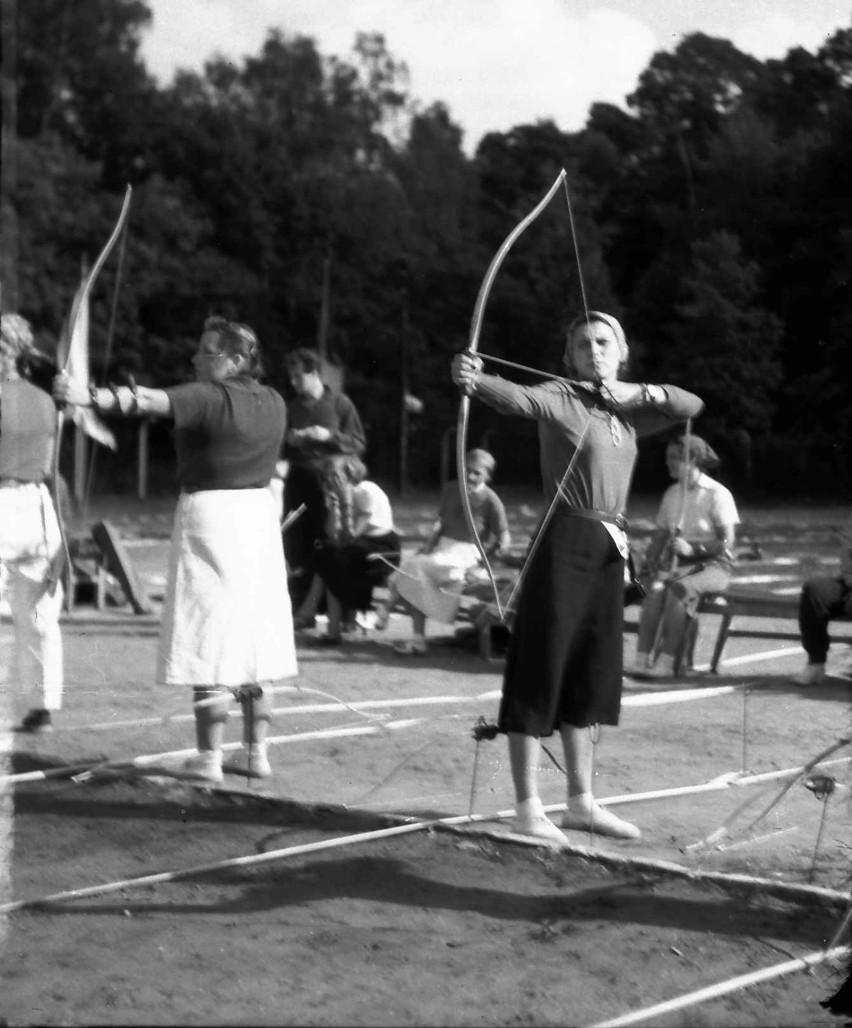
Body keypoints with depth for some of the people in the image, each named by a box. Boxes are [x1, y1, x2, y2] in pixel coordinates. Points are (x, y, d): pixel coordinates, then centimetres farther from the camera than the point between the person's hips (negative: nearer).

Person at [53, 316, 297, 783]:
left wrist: (90, 396, -40)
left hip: (209, 514, -7)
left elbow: (152, 401, -29)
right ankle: (256, 752, 16)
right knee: (254, 644, 12)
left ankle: (208, 758, -2)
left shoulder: (209, 398, -14)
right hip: (259, 515, 7)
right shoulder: (274, 403, 8)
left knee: (210, 641, -4)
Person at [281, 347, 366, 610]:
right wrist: (288, 441, 1)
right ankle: (300, 607, 6)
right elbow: (278, 448, 23)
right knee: (296, 548, 0)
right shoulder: (290, 407, 12)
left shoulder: (340, 403, 2)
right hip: (297, 482, 3)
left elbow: (359, 444, 1)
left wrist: (330, 436, -13)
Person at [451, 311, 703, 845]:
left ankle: (582, 800, 22)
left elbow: (692, 405, 15)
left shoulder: (628, 411, 15)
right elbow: (521, 398, -25)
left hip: (610, 548, 7)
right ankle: (528, 806, 0)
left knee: (592, 675, 13)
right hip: (565, 544, -7)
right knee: (541, 669, -5)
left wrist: (640, 392, 0)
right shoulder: (562, 398, -5)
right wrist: (476, 380, -45)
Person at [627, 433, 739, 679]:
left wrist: (692, 548, -23)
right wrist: (650, 563, -1)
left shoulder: (717, 493, -5)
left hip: (712, 565, -4)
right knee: (655, 588, -28)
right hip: (676, 563, 5)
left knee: (680, 588, -35)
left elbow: (727, 541, -11)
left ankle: (666, 661, -36)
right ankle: (642, 658, -35)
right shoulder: (671, 494, 14)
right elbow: (660, 534, 17)